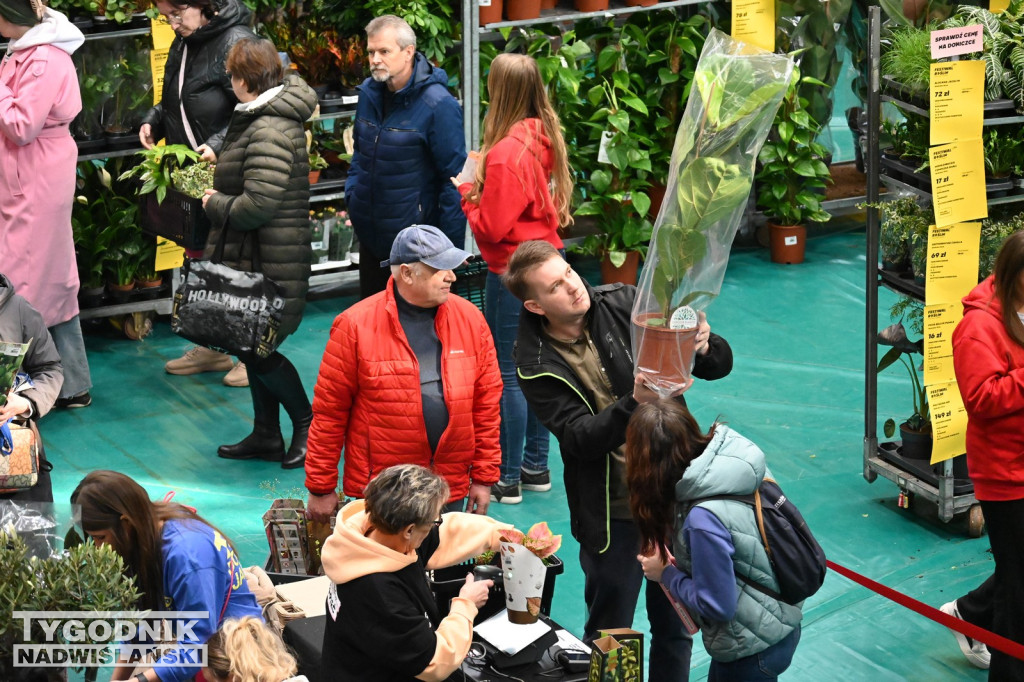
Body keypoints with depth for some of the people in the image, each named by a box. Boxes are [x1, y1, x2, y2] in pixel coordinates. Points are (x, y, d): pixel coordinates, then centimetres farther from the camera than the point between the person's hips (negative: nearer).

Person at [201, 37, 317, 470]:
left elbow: (257, 205, -28)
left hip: (270, 264, -11)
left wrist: (216, 203, -12)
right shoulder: (262, 119, 12)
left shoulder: (268, 133, -23)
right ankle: (266, 435, 26)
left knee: (258, 348, -4)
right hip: (253, 258, 11)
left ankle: (306, 422, 12)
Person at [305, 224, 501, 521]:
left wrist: (484, 478, 5)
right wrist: (321, 488, -4)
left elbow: (487, 403, 6)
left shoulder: (469, 319, 1)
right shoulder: (355, 325, -9)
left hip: (451, 491, 3)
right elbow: (329, 411, -6)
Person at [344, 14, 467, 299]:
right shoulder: (369, 92, 4)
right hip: (370, 234, 7)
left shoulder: (437, 104, -18)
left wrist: (451, 246, -17)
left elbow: (454, 177, -17)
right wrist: (352, 193, 8)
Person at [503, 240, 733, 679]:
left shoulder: (624, 305, -6)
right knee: (610, 631, 10)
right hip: (610, 512, -2)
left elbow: (720, 365, -3)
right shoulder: (537, 366, -9)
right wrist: (634, 403, -36)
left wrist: (705, 347, -27)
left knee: (675, 623, 15)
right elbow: (582, 437, -20)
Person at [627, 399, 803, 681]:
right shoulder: (727, 459, -8)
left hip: (753, 649, -8)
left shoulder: (703, 518, -33)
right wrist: (679, 561, 1)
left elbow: (717, 604, -24)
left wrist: (666, 573, -10)